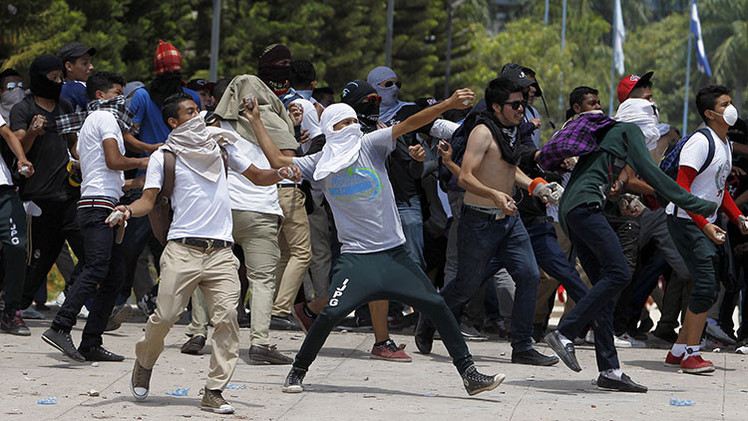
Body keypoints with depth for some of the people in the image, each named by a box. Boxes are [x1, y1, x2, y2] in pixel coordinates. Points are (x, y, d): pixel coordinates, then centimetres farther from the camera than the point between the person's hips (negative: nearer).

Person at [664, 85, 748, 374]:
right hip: (686, 221, -10)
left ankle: (678, 351, 18)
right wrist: (704, 224, -27)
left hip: (707, 223, 10)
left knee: (710, 289, 9)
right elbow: (681, 188, -21)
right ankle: (691, 355, -9)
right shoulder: (700, 141, -17)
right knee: (705, 285, -15)